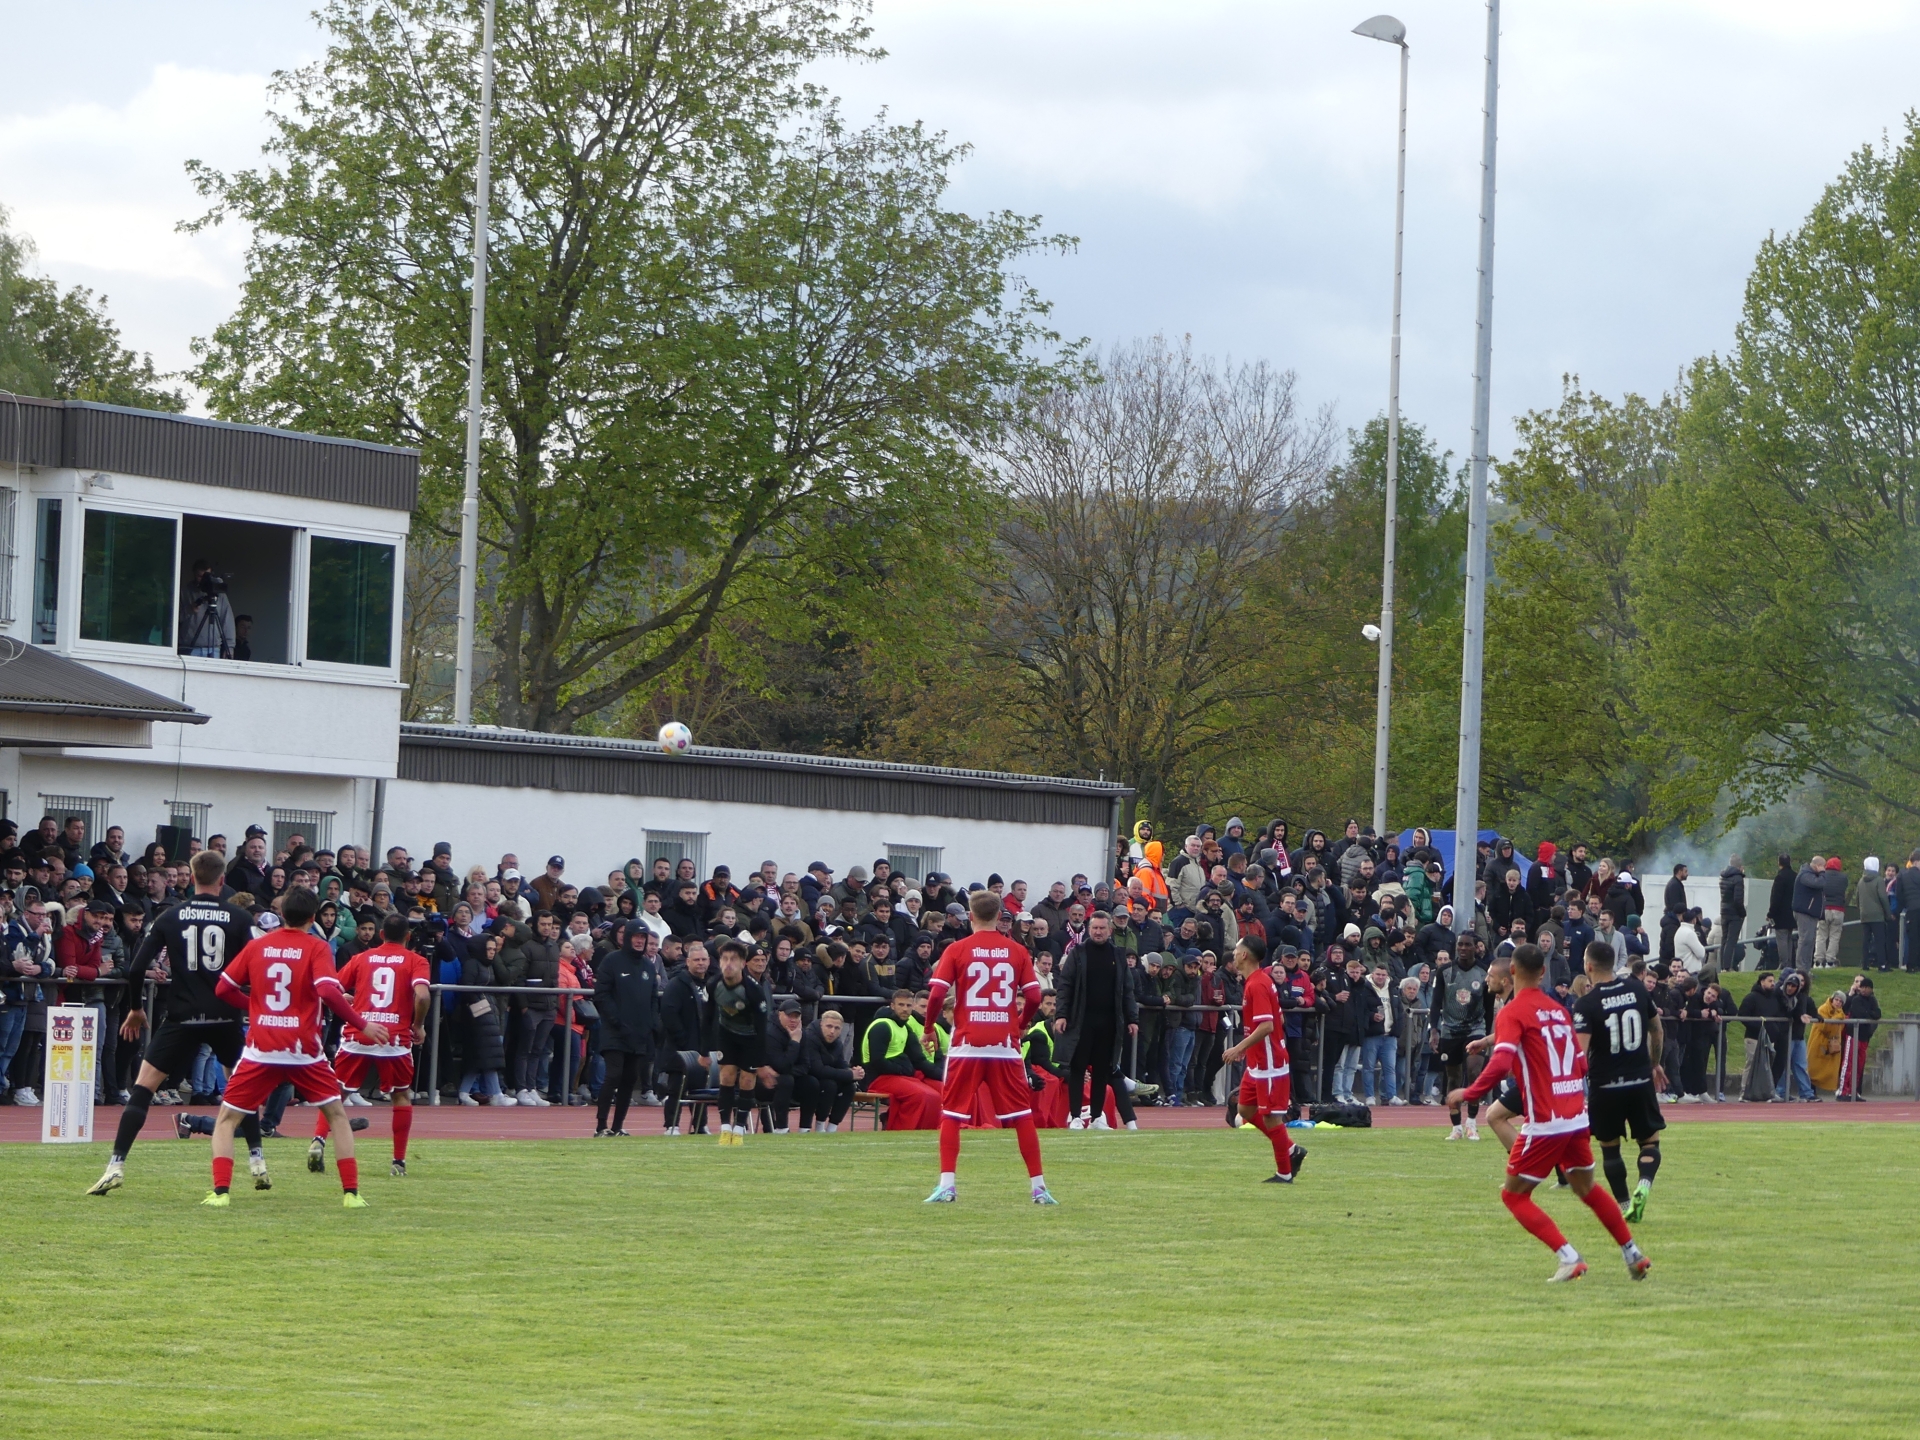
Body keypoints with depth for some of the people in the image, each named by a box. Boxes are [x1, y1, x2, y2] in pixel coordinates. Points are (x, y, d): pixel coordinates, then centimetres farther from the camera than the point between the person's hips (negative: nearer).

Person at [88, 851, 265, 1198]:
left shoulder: (171, 917, 2)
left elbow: (137, 968, -2)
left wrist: (135, 1009, 13)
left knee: (142, 1088, 3)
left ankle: (115, 1166, -8)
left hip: (182, 1017, -1)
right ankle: (257, 1163, 20)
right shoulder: (239, 919, -1)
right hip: (226, 1018, 1)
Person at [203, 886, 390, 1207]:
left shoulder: (257, 946, 6)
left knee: (227, 1119, 11)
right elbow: (328, 992, -18)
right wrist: (362, 1025, -10)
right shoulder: (317, 948, -4)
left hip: (261, 1048, 1)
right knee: (337, 1115, 16)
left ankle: (220, 1192, -6)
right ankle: (351, 1192, 7)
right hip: (304, 1050, -1)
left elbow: (224, 989, 8)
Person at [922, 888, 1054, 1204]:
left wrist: (929, 1029, 6)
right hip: (1005, 1044, 1)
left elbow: (936, 994, -9)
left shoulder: (956, 950, -1)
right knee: (1022, 1115, 8)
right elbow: (1034, 997, -1)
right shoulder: (1017, 952, 4)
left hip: (967, 1044, -1)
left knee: (951, 1114, 6)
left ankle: (946, 1185, -4)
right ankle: (1039, 1187, 7)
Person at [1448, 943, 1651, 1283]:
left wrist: (1468, 1094, -16)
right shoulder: (1558, 1010, 12)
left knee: (1513, 1194, 4)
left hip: (1546, 1123, -7)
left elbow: (1501, 1063, -23)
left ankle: (1569, 1258, -8)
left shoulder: (1512, 1013, -8)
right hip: (1577, 1117, 7)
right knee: (1587, 1188, 24)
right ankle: (1633, 1255, 27)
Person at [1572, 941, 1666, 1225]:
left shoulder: (1586, 1004, -13)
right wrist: (1655, 1063, 29)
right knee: (1650, 1140, 11)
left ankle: (1623, 1203, 13)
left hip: (1605, 1085, -3)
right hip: (1641, 1081, 3)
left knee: (1609, 1146, 14)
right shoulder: (1637, 989, 1)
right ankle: (1644, 1184, -16)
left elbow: (1579, 1051, -21)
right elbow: (1657, 1030, 14)